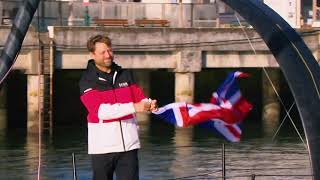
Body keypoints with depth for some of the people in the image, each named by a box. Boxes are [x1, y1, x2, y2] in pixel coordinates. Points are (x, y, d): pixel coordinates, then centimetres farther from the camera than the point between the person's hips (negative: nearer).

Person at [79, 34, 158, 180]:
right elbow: (100, 110, -18)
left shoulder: (125, 75, 11)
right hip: (102, 146, -3)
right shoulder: (87, 81, -5)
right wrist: (133, 107, -26)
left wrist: (149, 104, -19)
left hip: (129, 144, 3)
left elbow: (139, 98, 7)